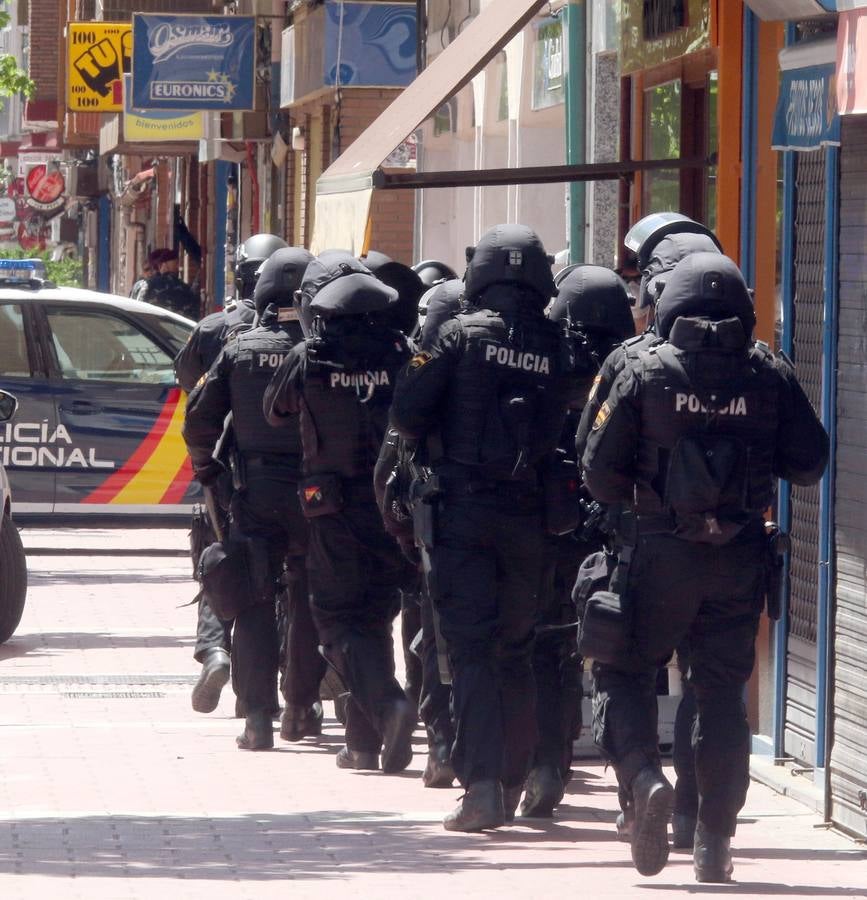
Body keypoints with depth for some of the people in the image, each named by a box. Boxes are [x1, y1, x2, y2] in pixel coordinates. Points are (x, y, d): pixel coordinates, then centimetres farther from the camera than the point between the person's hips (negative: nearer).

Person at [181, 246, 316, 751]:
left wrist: (205, 467, 17)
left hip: (255, 485, 1)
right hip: (314, 487, -1)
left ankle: (258, 717, -4)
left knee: (255, 604, 3)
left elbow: (200, 417, 2)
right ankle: (302, 708, 19)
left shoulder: (241, 349, 1)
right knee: (310, 601, 14)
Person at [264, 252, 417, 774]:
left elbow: (275, 412, 11)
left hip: (337, 511, -3)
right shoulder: (400, 354, -3)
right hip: (393, 505, 3)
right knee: (374, 617, 16)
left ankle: (388, 705, -23)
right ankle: (365, 741, 19)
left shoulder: (307, 359, -6)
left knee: (341, 621, 3)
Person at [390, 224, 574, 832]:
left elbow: (407, 414, -6)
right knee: (516, 650, 15)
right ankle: (513, 782, 21)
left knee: (471, 649, -5)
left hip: (464, 509, -3)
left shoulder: (462, 335, -5)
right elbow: (562, 432, 3)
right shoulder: (556, 349, 2)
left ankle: (481, 785, -17)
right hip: (528, 518, 3)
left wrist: (437, 438, 14)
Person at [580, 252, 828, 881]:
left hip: (660, 551, -2)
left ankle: (644, 776, -15)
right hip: (740, 559, 2)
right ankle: (715, 842, 10)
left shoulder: (647, 373, -5)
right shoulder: (772, 376, -1)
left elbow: (600, 473, -5)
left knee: (625, 670, 12)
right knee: (723, 690, 11)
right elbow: (809, 464, 2)